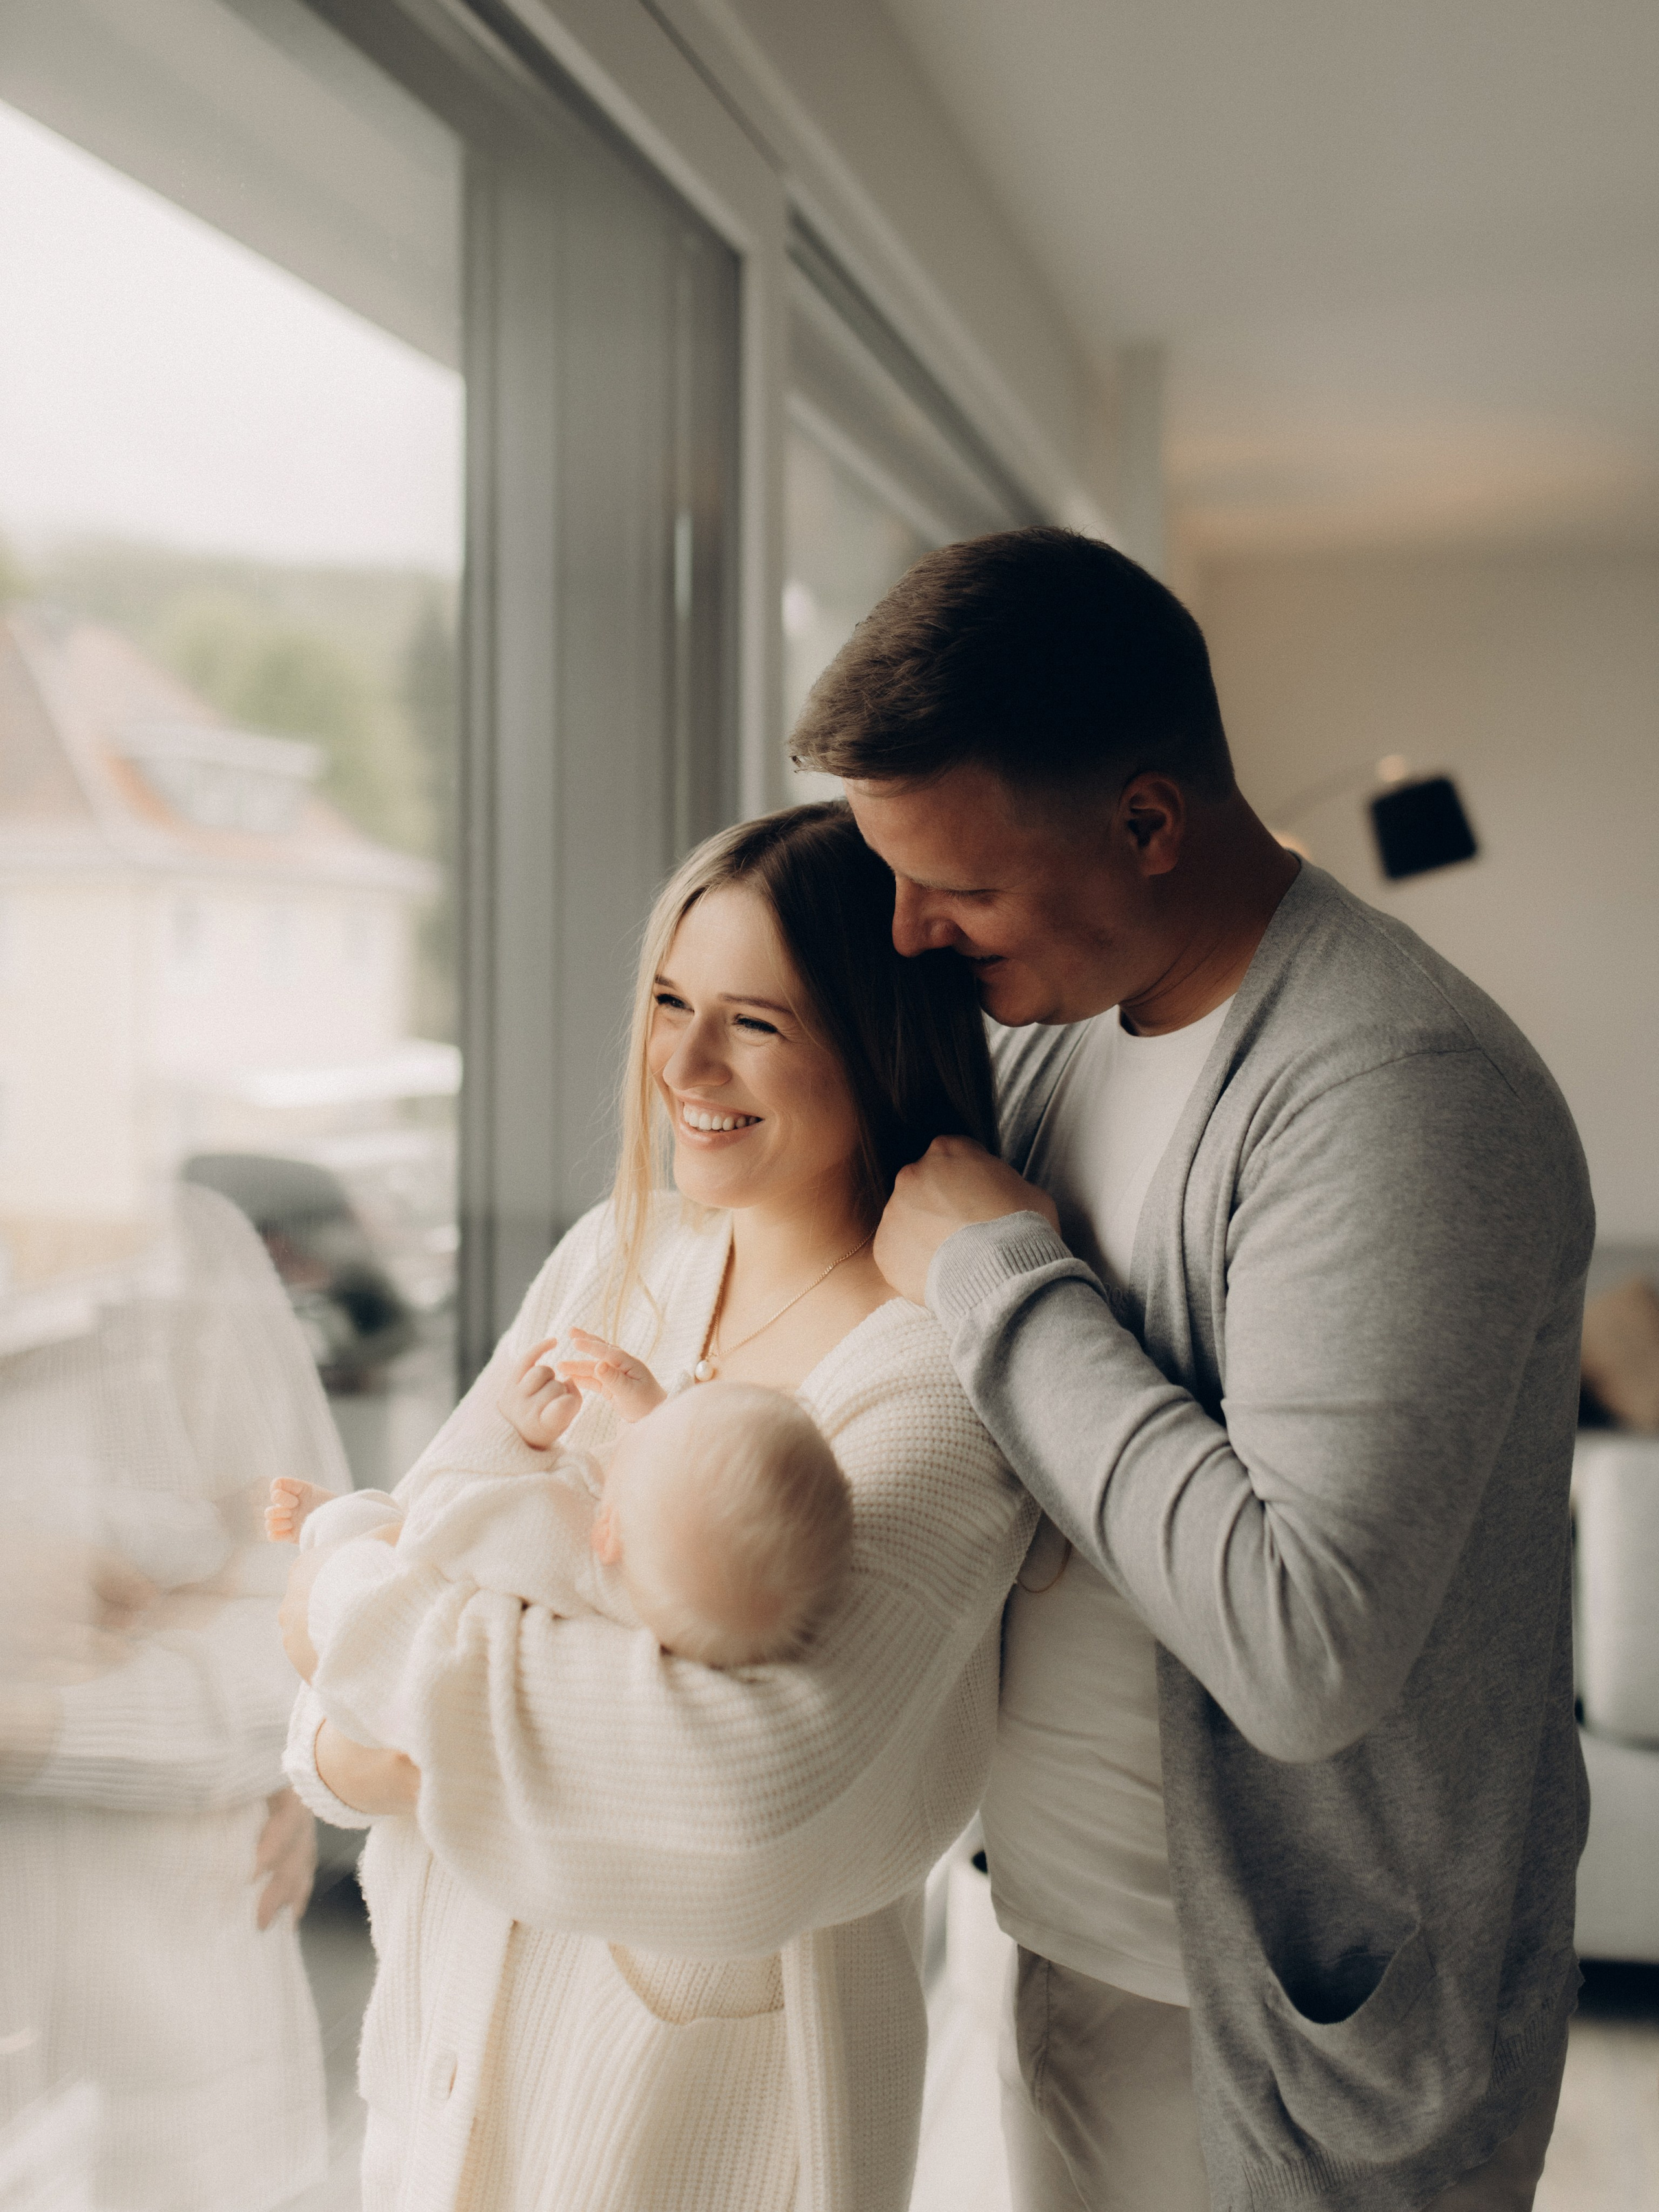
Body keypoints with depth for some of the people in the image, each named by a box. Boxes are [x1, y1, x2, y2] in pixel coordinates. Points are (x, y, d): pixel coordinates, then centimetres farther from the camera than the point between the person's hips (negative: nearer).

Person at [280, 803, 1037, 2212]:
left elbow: (760, 1767, -35)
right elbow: (422, 1522, 1)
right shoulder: (613, 1258, -1)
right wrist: (349, 1739, -21)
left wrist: (365, 1619, -24)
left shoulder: (935, 1380, -23)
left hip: (706, 2037, -6)